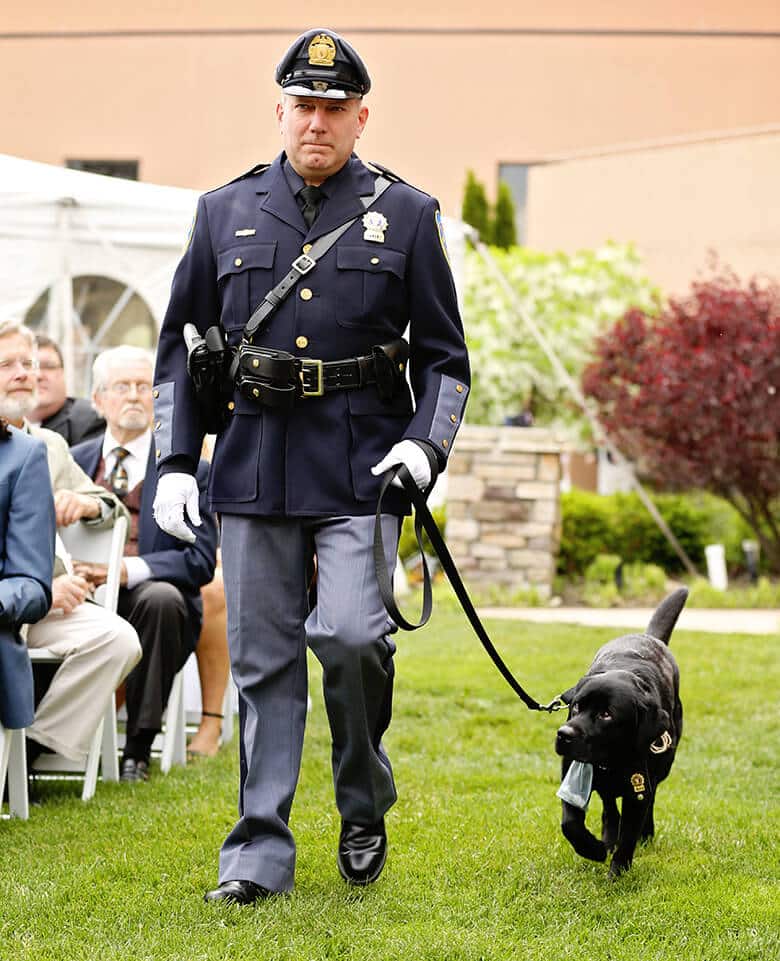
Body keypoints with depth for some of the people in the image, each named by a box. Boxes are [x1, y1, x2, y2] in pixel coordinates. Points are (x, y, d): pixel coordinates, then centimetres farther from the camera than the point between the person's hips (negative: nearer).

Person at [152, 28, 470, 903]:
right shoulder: (225, 213, 10)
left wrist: (424, 445, -9)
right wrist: (174, 462, 6)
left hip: (361, 470, -2)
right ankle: (259, 854, 11)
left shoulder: (405, 216, 5)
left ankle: (365, 806, 10)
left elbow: (445, 356, 7)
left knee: (351, 634, -16)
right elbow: (179, 347, 14)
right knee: (263, 660, 4)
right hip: (254, 469, 2)